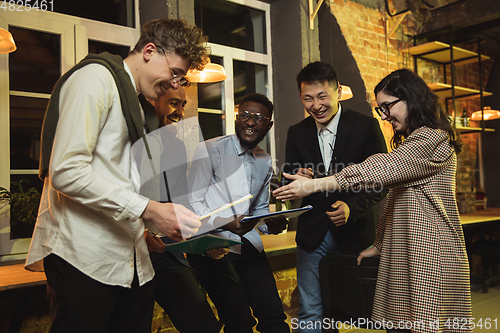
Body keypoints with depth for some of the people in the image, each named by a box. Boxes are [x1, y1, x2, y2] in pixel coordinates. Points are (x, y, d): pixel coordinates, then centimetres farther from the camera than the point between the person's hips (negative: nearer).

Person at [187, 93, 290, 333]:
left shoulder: (265, 162, 15)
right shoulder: (210, 150, -5)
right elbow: (193, 204, -9)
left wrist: (270, 224, -1)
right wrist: (226, 223, -25)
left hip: (248, 245, 6)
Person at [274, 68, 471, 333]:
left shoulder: (433, 139, -10)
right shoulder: (410, 143, 23)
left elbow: (378, 170, -19)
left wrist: (313, 185, -20)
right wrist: (379, 245, 20)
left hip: (429, 256, -9)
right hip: (401, 254, 9)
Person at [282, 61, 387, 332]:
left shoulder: (366, 126, -7)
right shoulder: (297, 133, 5)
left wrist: (352, 207, -26)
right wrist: (297, 178, -18)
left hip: (354, 231, -2)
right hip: (313, 233, 3)